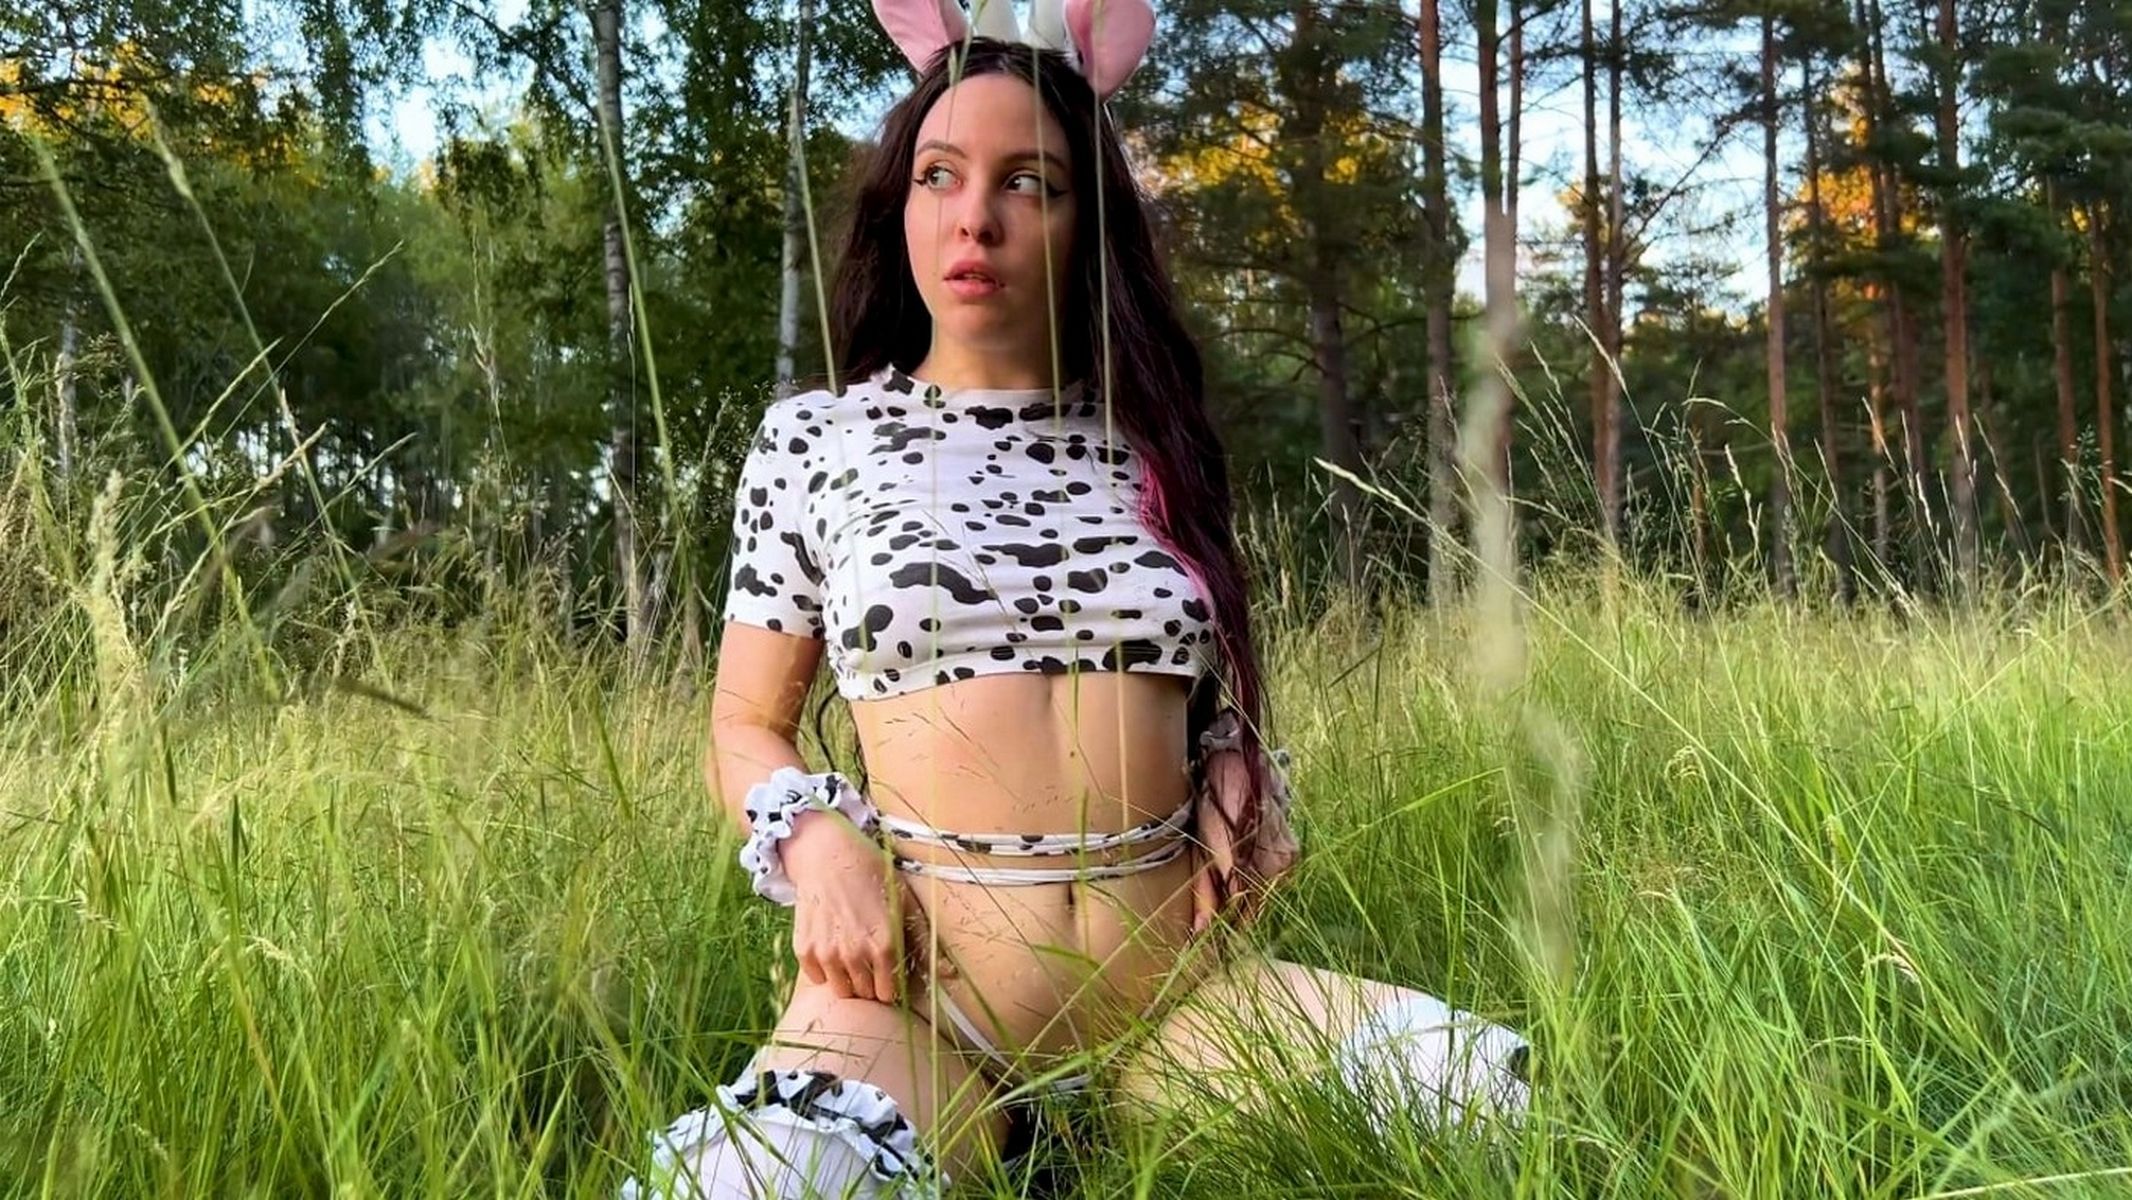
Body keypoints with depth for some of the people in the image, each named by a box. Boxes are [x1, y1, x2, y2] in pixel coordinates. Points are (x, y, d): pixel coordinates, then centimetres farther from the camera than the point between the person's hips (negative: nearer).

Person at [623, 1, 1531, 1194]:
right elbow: (746, 729, 8)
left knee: (1493, 1091, -12)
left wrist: (1241, 782, -1)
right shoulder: (813, 439, 3)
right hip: (919, 980, -3)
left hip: (1171, 979, 4)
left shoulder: (1157, 440, 9)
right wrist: (818, 844, -12)